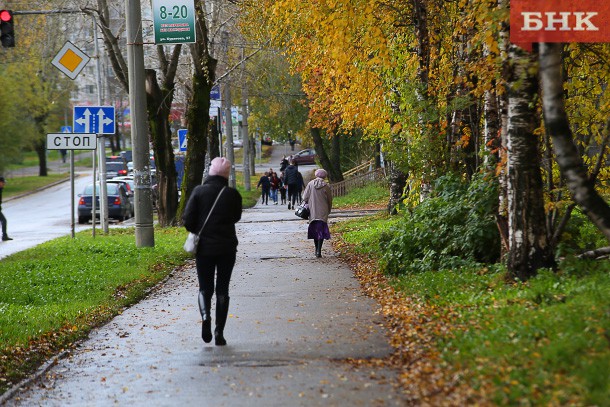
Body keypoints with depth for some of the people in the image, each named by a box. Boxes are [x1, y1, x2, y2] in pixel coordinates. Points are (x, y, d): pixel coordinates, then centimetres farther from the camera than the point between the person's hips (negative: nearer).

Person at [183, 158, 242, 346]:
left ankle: (205, 315, -18)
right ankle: (219, 333, 5)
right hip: (227, 248, 0)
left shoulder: (199, 191, -7)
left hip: (204, 247, 0)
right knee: (222, 290, 9)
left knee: (205, 288, 11)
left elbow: (188, 219, -9)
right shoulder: (232, 194, -6)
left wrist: (197, 232, 9)